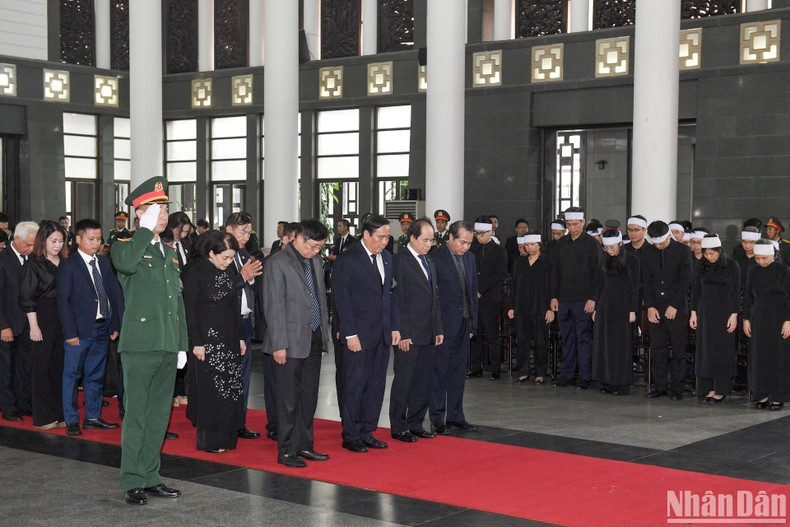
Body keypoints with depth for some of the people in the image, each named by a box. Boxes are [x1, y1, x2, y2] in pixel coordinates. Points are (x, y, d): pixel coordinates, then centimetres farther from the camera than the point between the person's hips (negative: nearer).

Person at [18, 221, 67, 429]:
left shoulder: (64, 263, 9)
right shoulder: (34, 264, -5)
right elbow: (27, 297, -7)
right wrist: (34, 326, -10)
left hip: (63, 319, 4)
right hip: (43, 320, -4)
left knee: (59, 366, 7)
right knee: (42, 367, 3)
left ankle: (59, 413, 16)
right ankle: (43, 417, 9)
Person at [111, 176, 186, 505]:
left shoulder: (169, 254, 19)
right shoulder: (126, 247, -2)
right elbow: (126, 264, -29)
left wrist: (182, 344, 17)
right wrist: (147, 229, -19)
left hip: (167, 346, 7)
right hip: (140, 345, -7)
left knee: (159, 414, 11)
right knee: (136, 415, -3)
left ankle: (151, 477, 19)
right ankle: (133, 482, 4)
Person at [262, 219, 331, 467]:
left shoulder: (315, 260, 11)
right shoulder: (278, 263, -10)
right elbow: (274, 307, -12)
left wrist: (323, 336, 12)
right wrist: (279, 344, -15)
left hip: (314, 340, 7)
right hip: (291, 343, -7)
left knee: (309, 397, 12)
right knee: (289, 400, 1)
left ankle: (305, 446, 22)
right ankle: (287, 451, 9)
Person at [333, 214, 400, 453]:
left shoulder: (386, 258, 12)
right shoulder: (347, 260, -9)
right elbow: (342, 300, -11)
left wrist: (394, 327, 11)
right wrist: (350, 334, -15)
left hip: (382, 335, 7)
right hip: (359, 335, -7)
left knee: (376, 385, 10)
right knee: (355, 386, 0)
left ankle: (366, 432, 19)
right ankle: (351, 436, 9)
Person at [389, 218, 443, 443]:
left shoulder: (429, 264, 17)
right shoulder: (399, 261, -9)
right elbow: (396, 300, -13)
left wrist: (438, 329, 14)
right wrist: (402, 333, -16)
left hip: (428, 334, 8)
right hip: (408, 335, -8)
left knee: (424, 380, 11)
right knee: (404, 380, -1)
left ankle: (415, 424, 20)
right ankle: (398, 427, 8)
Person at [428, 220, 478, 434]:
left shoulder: (469, 258, 12)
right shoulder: (436, 258, -10)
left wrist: (473, 323, 13)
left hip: (464, 324, 7)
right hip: (444, 325, -7)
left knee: (458, 372, 11)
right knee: (439, 372, 0)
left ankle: (455, 417, 19)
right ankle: (437, 419, 6)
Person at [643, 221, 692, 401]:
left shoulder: (683, 251, -4)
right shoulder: (650, 254, 9)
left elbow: (685, 281, -8)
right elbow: (647, 281, 9)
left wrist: (674, 306, -12)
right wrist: (650, 306, -1)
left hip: (677, 309, -4)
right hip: (656, 310, 4)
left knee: (678, 350, 1)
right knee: (657, 350, 5)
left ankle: (677, 389, 6)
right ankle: (659, 386, 13)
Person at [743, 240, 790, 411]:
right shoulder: (754, 272, 7)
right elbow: (748, 297, 12)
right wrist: (746, 319, 6)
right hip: (758, 319, 4)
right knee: (759, 357, 3)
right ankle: (762, 395, 9)